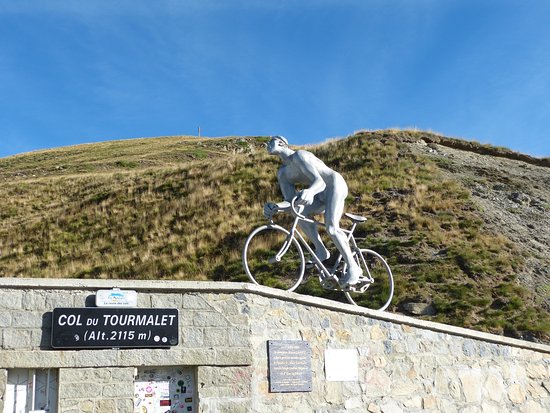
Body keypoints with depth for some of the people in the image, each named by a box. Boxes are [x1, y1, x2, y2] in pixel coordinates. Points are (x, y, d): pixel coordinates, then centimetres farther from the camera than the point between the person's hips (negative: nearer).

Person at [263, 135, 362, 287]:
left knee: (331, 228, -23)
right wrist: (275, 207, -28)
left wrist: (309, 191, -56)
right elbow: (290, 201, -6)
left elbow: (320, 182, -32)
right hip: (322, 194, 8)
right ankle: (321, 251, -9)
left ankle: (353, 268, -14)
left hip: (335, 185, -8)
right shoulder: (282, 173, 4)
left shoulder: (299, 156, -20)